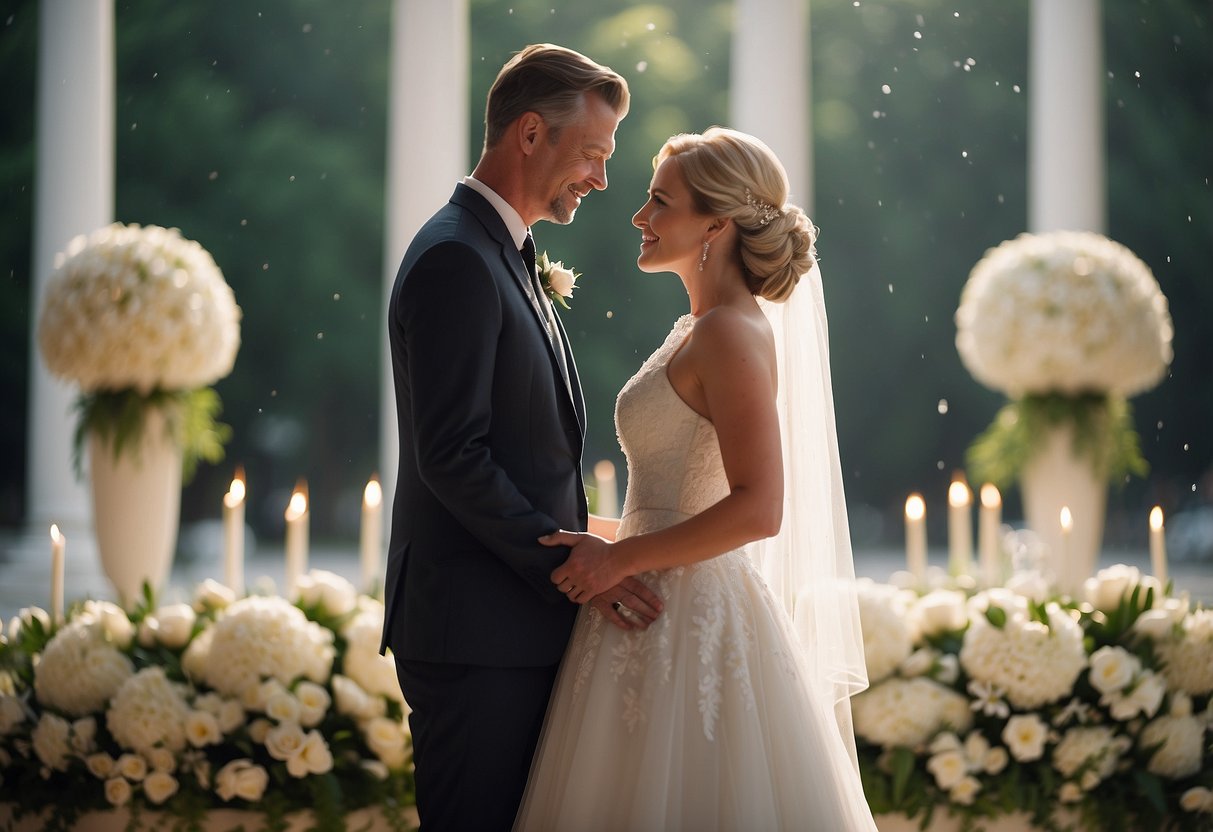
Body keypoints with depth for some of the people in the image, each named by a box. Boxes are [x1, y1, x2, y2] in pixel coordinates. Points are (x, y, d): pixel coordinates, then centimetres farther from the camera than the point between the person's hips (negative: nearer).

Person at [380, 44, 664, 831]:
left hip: (523, 620, 10)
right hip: (474, 627, -10)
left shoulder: (505, 257, 18)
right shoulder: (455, 260, -14)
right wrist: (571, 567, -18)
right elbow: (452, 456, -21)